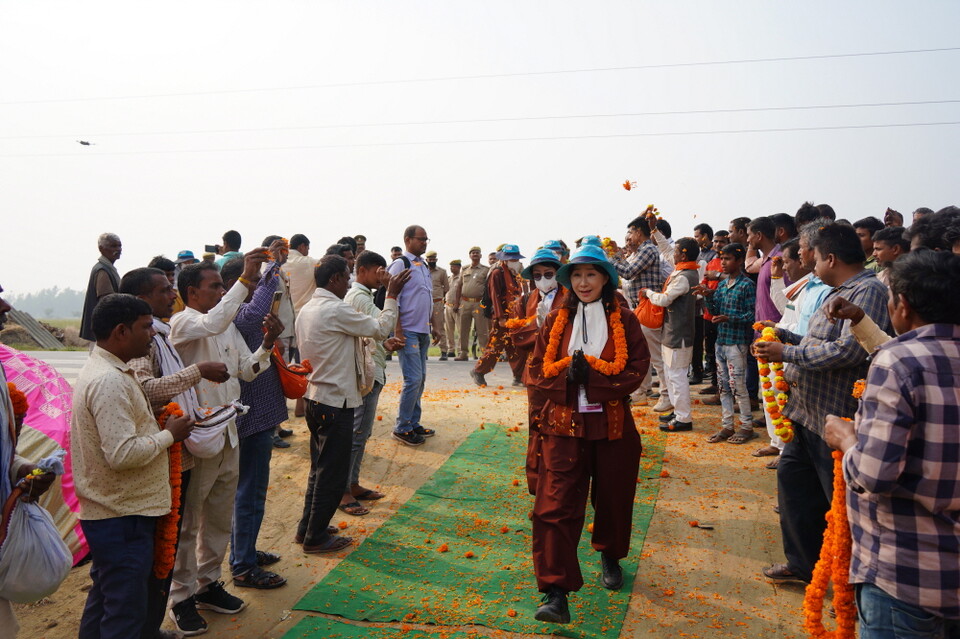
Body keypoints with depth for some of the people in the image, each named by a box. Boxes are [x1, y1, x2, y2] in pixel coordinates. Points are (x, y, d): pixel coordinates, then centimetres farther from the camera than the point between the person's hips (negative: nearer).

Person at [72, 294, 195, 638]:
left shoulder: (102, 369, 10)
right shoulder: (110, 381, -23)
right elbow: (123, 454, -29)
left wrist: (157, 426, 8)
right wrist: (169, 434, -16)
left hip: (106, 512, 10)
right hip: (122, 518, -10)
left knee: (104, 599, 24)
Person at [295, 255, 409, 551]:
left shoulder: (307, 310, 8)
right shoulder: (337, 310, -20)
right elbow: (380, 329, -13)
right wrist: (392, 296, -3)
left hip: (315, 398, 9)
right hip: (336, 401, -9)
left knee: (320, 468, 21)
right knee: (332, 473, 4)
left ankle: (307, 528, 31)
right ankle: (316, 537, 16)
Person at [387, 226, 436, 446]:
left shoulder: (424, 265, 15)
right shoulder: (401, 264, -10)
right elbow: (392, 299, -14)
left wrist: (430, 326, 17)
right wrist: (398, 332, -18)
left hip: (423, 331, 8)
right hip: (408, 331, -8)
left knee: (420, 379, 12)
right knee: (413, 380, -9)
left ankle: (413, 423, 23)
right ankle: (402, 428, 2)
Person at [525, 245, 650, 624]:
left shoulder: (623, 320, 0)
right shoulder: (556, 321, 4)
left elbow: (637, 369, -7)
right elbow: (539, 370, 3)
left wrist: (591, 371, -18)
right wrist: (567, 373, -17)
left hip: (613, 425, 0)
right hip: (564, 425, 0)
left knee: (613, 498, 17)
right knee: (555, 505, -8)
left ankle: (610, 557, 46)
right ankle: (556, 593, -4)